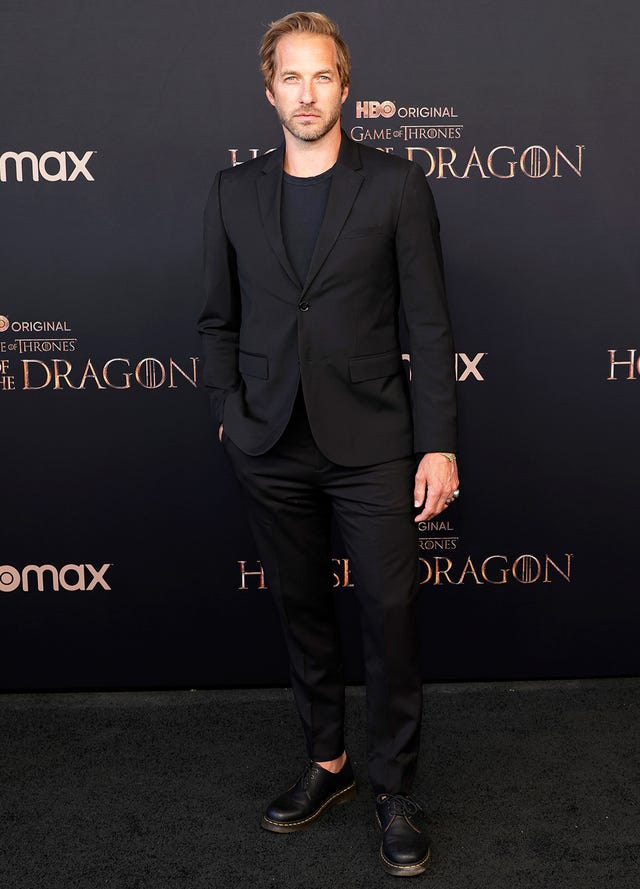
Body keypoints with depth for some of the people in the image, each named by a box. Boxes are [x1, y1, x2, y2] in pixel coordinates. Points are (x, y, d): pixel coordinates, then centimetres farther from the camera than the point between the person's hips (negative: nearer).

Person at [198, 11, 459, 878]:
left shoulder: (396, 184, -1)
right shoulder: (234, 191, 8)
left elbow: (429, 323, -3)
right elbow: (219, 320, 13)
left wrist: (438, 443, -8)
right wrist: (230, 413, 1)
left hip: (371, 444, -3)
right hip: (272, 448, 3)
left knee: (391, 615, 2)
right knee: (302, 610, 14)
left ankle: (396, 789, 21)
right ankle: (327, 764, 33)